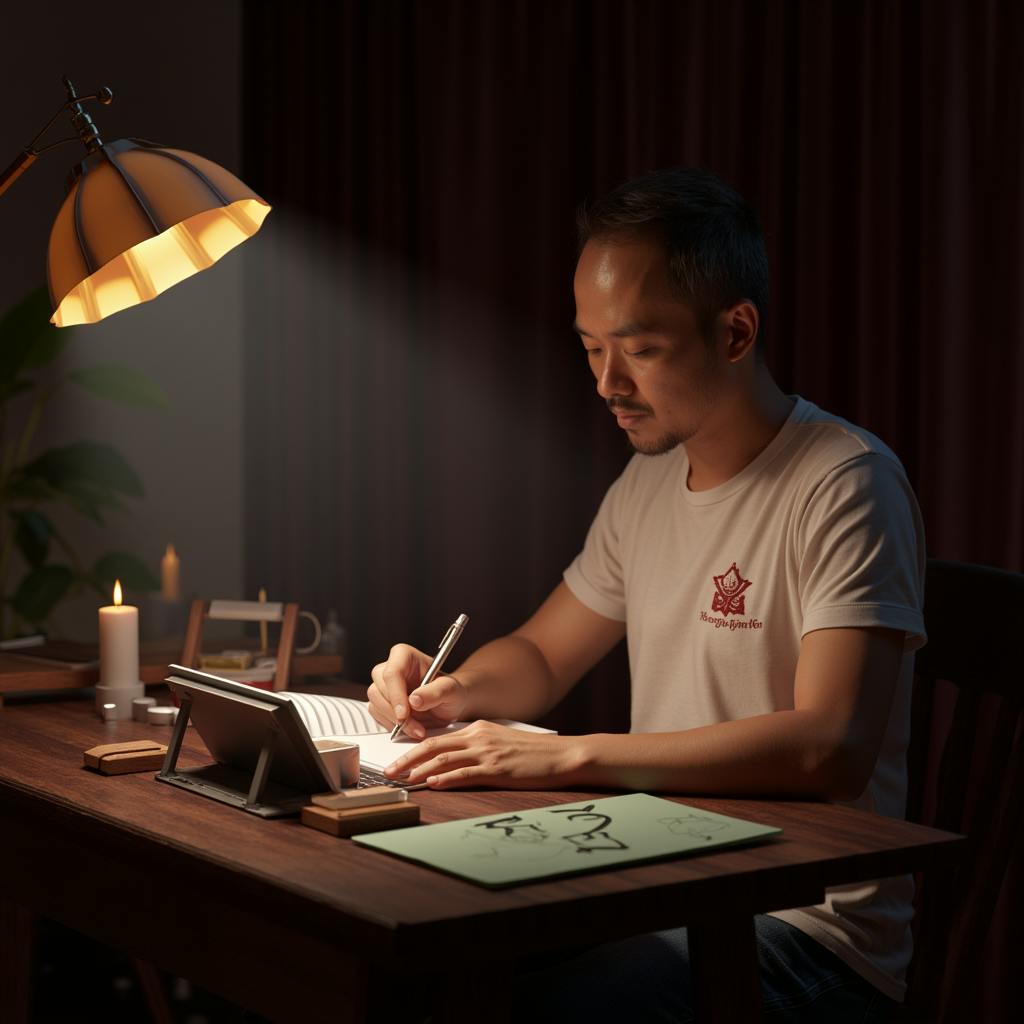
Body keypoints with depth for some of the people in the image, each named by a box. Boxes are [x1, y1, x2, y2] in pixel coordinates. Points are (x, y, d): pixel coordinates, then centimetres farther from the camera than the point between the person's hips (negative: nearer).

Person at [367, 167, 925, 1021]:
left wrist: (570, 757, -30)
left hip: (811, 931, -7)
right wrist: (450, 691, -1)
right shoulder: (648, 484, 12)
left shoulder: (844, 486, -15)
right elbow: (541, 657, 23)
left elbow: (832, 749, -27)